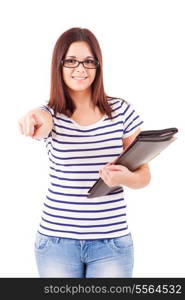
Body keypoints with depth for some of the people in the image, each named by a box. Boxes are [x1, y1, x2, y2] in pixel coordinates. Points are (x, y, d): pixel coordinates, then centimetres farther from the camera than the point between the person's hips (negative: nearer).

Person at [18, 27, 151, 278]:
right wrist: (35, 122, -49)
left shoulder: (122, 110, -1)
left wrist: (127, 178, -18)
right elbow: (41, 123, -26)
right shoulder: (51, 113, 0)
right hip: (56, 240, 0)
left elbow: (144, 175, 4)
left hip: (112, 241, 0)